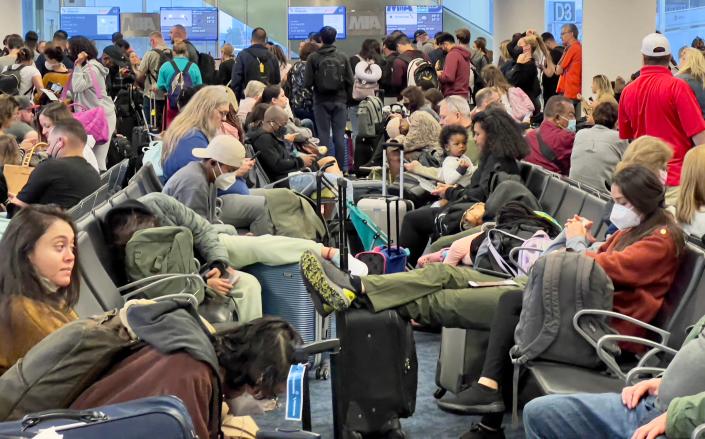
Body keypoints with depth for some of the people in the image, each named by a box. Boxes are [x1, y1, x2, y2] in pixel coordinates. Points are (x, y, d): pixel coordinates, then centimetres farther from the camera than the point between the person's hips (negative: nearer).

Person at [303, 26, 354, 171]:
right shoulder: (343, 58, -1)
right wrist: (347, 99, 10)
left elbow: (307, 82, -8)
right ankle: (341, 168, 5)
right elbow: (350, 81, -1)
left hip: (321, 101, -1)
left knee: (324, 135, 3)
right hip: (340, 101, 1)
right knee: (339, 135, 4)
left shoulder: (313, 58, -6)